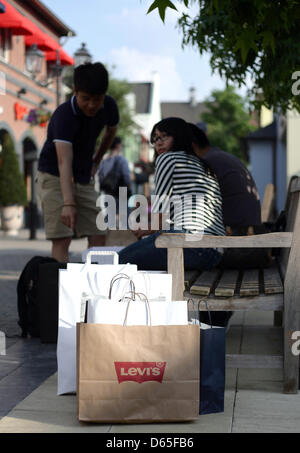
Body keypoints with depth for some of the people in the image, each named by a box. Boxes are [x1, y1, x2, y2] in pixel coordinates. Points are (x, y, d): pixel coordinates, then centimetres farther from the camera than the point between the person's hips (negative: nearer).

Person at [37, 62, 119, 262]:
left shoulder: (109, 106, -10)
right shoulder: (64, 116, -29)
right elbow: (64, 161, -41)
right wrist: (68, 203, -52)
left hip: (84, 178, 6)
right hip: (54, 177, -6)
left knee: (98, 235, 1)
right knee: (62, 238, -15)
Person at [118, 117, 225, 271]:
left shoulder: (167, 158, 9)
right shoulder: (204, 167, 33)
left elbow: (161, 206, 3)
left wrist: (151, 229, 23)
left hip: (189, 235, -9)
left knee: (123, 260, -5)